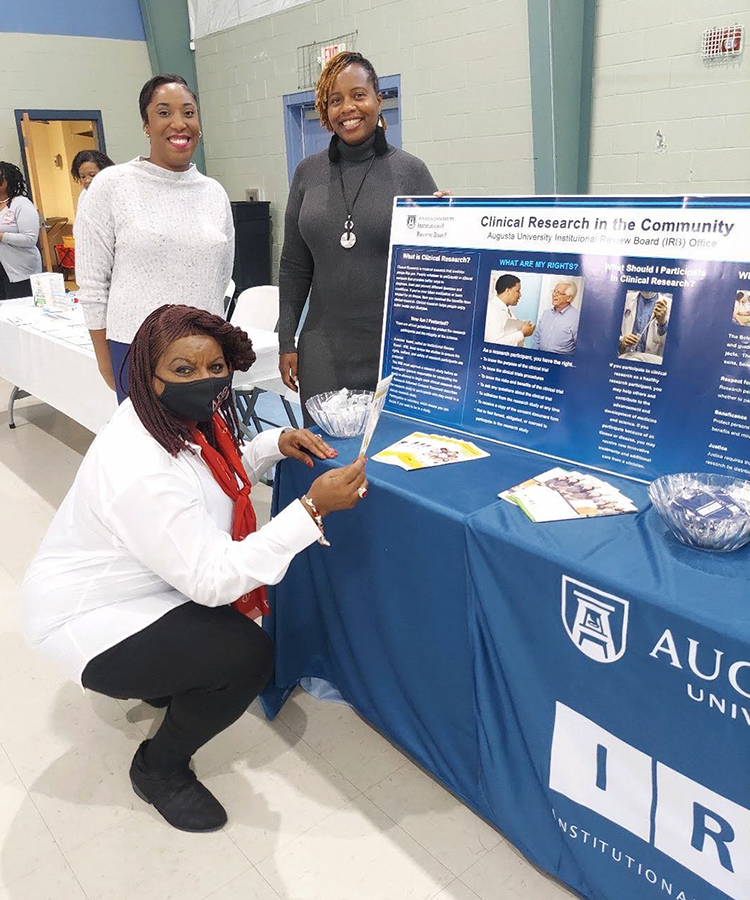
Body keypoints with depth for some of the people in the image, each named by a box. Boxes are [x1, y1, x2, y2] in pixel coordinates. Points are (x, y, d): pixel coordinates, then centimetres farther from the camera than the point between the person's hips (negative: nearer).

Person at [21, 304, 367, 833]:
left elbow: (220, 473, 10)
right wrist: (313, 507, -39)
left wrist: (276, 443, -9)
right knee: (248, 655, -20)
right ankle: (159, 768, 7)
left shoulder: (180, 418, -7)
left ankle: (161, 681, 24)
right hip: (87, 621, -9)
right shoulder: (140, 472, -35)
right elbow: (214, 580, -34)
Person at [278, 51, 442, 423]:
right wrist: (286, 341, 7)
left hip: (397, 347, -2)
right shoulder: (308, 173, 7)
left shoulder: (410, 171, 0)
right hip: (324, 350, 2)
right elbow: (294, 265, 10)